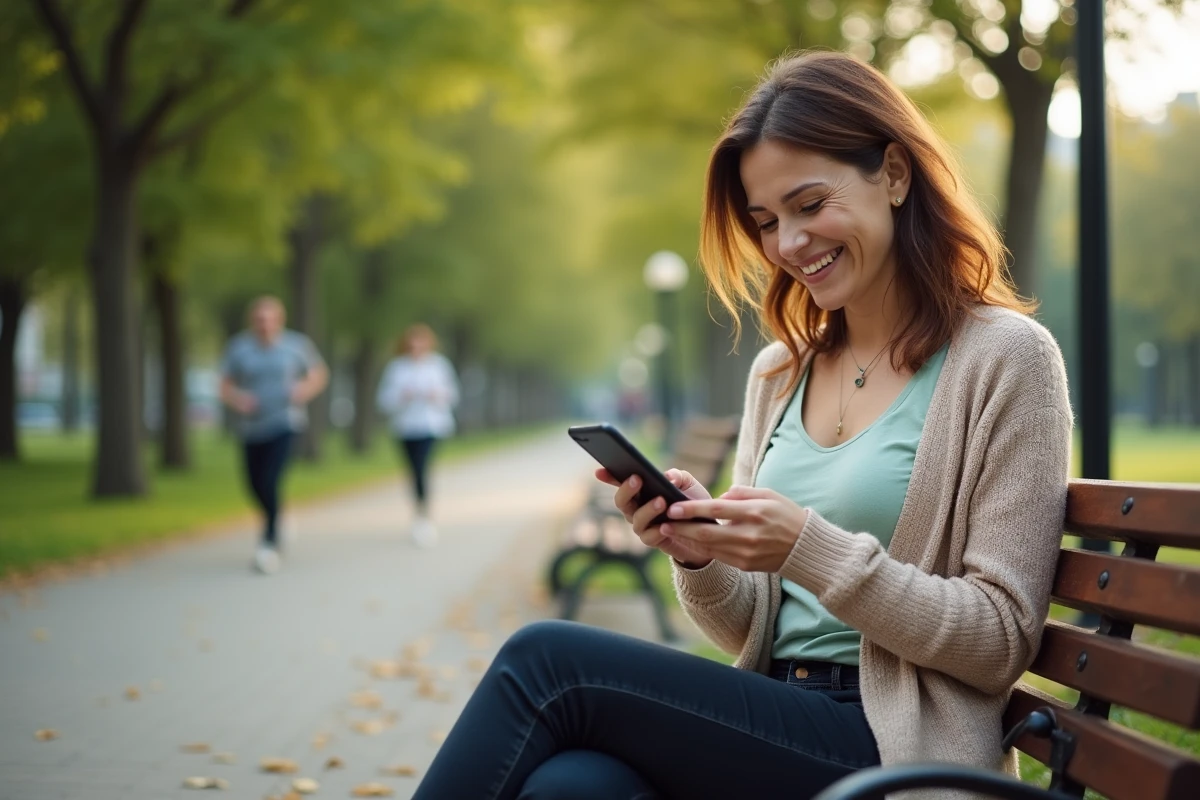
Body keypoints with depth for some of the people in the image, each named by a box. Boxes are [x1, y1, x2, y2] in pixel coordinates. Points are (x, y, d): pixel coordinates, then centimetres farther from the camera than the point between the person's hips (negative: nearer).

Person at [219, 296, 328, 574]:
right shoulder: (238, 348, 0)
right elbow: (225, 387, 4)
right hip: (252, 427, 3)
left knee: (270, 482, -18)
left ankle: (270, 543, -13)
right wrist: (237, 398, -17)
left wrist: (306, 389, -8)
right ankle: (280, 522, 39)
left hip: (285, 424, -3)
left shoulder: (296, 344, -1)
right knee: (257, 485, 9)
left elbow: (319, 374, 12)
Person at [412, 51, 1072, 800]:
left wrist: (811, 549, -18)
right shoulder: (778, 374, 15)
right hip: (771, 727, 5)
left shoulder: (1004, 358, -4)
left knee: (548, 661, -20)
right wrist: (700, 556, -6)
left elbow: (1001, 641, -7)